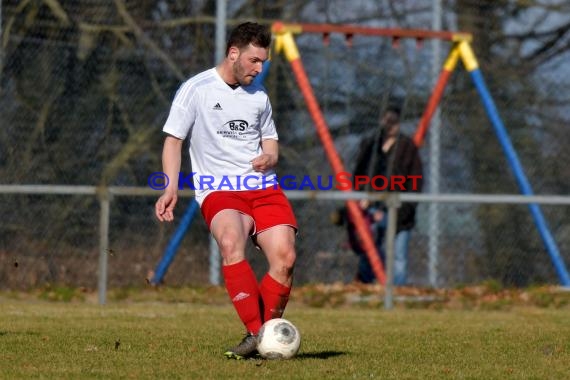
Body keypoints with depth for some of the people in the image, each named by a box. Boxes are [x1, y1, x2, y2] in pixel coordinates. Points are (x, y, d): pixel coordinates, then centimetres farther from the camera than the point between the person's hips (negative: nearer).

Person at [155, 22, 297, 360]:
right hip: (218, 190, -5)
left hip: (263, 186, 5)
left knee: (285, 257, -17)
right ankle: (255, 334, -33)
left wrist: (268, 158, 0)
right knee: (231, 243, -34)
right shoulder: (196, 89, 0)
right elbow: (174, 140, 2)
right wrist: (171, 188, -11)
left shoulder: (259, 94, 15)